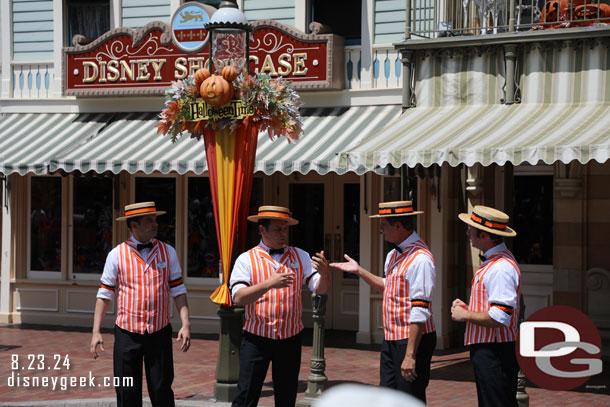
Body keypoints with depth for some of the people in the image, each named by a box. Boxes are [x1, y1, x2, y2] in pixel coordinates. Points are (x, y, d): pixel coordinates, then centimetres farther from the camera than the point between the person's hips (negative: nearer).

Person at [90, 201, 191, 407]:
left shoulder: (168, 252, 5)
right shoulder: (117, 255, 0)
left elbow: (178, 291, 6)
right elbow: (104, 295, 3)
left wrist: (186, 324, -5)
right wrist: (96, 332, -2)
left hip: (160, 334, 1)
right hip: (127, 335, -1)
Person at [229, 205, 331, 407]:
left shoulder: (300, 256, 8)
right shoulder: (247, 259, -2)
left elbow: (320, 288, 1)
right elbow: (238, 297, -14)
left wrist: (324, 273, -22)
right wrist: (269, 284, -28)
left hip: (290, 339, 3)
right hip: (256, 339, -3)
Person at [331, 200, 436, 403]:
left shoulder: (420, 259, -20)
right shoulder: (393, 255, 12)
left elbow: (420, 312, -23)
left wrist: (410, 355, -25)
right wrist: (359, 271, 23)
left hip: (413, 339, -10)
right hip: (391, 339, 10)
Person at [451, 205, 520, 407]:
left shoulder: (501, 269, -20)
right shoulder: (492, 262, 15)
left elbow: (499, 318, -26)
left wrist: (465, 315, -12)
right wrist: (468, 307, 9)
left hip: (494, 353, -11)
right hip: (485, 350, 11)